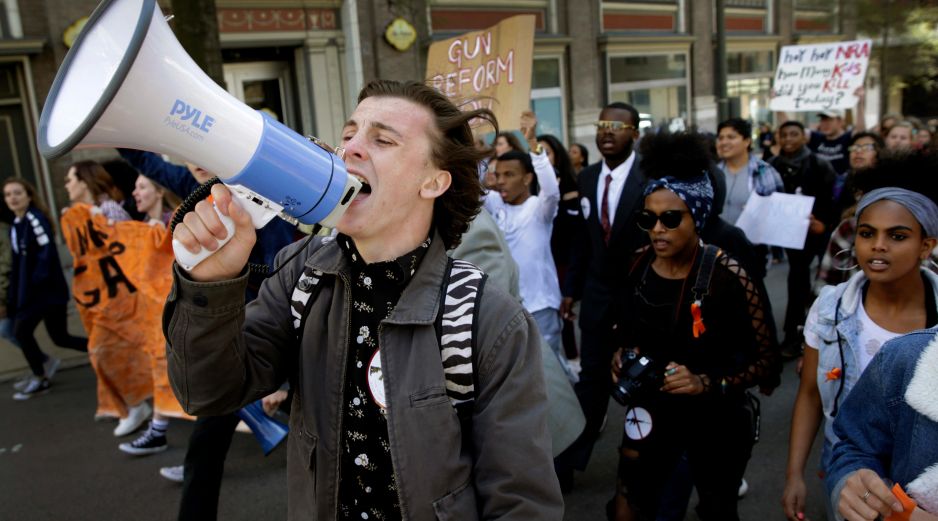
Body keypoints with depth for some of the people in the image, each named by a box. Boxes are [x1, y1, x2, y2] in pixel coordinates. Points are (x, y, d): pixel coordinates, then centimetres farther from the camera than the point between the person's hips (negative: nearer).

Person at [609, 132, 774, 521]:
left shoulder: (727, 275, -21)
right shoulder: (637, 265, -7)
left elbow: (763, 359, -13)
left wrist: (707, 383, -26)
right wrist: (621, 355, -9)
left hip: (714, 419, -3)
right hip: (650, 413, 3)